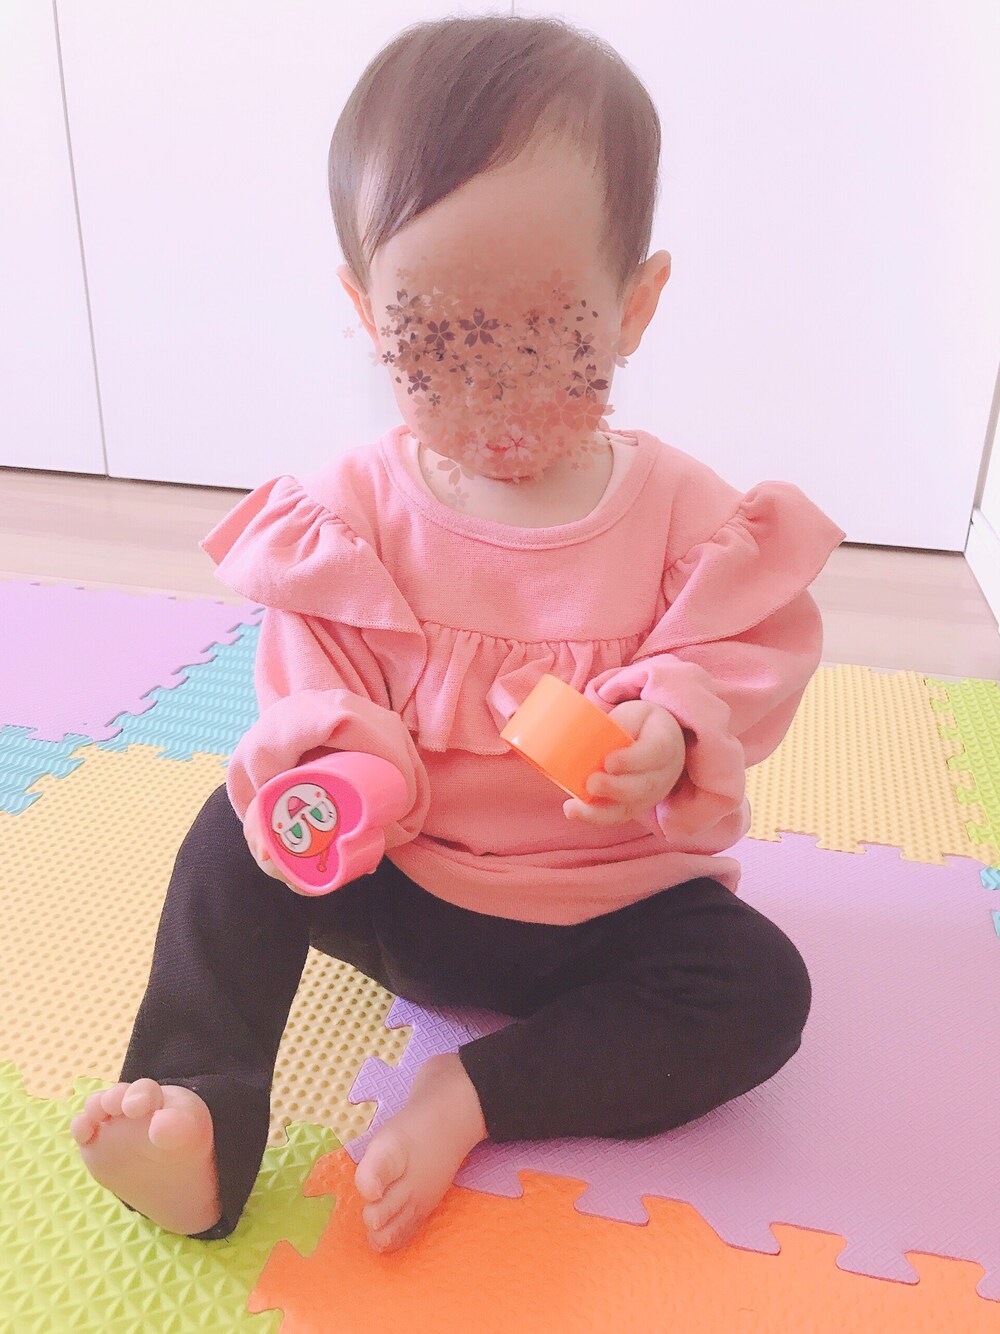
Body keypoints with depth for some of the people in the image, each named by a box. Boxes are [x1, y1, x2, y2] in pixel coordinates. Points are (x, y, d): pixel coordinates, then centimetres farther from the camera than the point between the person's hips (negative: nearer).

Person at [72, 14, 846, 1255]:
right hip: (396, 883, 1)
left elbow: (743, 666, -8)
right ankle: (200, 1118, -16)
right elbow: (319, 690, -7)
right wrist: (345, 767, -29)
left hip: (608, 900, 0)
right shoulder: (350, 512, -8)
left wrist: (672, 735, -29)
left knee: (761, 989, -19)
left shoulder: (685, 513, -8)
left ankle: (467, 1098, -17)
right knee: (239, 827, -18)